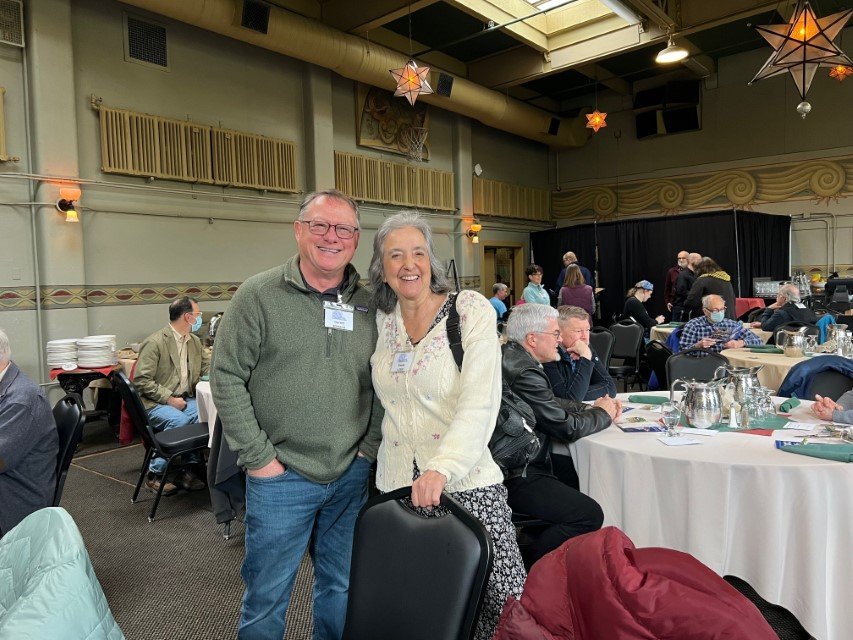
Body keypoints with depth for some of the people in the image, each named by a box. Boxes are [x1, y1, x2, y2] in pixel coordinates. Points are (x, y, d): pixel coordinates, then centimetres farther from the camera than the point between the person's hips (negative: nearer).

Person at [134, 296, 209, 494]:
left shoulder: (195, 341, 13)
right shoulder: (154, 342, -11)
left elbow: (207, 368, 19)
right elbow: (141, 380, -14)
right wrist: (169, 399, -20)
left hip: (185, 399, 6)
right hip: (156, 403, -6)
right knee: (179, 420, -33)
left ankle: (189, 468, -11)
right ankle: (156, 473, -13)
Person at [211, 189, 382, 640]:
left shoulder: (369, 302, 3)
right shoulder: (259, 295, -8)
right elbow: (227, 378, -9)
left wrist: (370, 446, 0)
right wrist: (258, 458, -11)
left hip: (352, 474, 4)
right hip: (280, 477, -3)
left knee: (343, 587, 20)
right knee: (267, 595, 12)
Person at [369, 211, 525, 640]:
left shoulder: (471, 310, -6)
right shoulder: (382, 319, 8)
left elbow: (480, 403, -15)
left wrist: (442, 469, -25)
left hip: (466, 481, -4)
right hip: (397, 484, 4)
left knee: (505, 604, -3)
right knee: (416, 605, 8)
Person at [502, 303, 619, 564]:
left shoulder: (508, 357, 9)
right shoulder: (525, 373, -23)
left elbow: (551, 404, 17)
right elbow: (568, 428, -16)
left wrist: (592, 407, 5)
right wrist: (603, 414, 2)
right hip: (514, 477, -11)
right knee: (590, 515, -14)